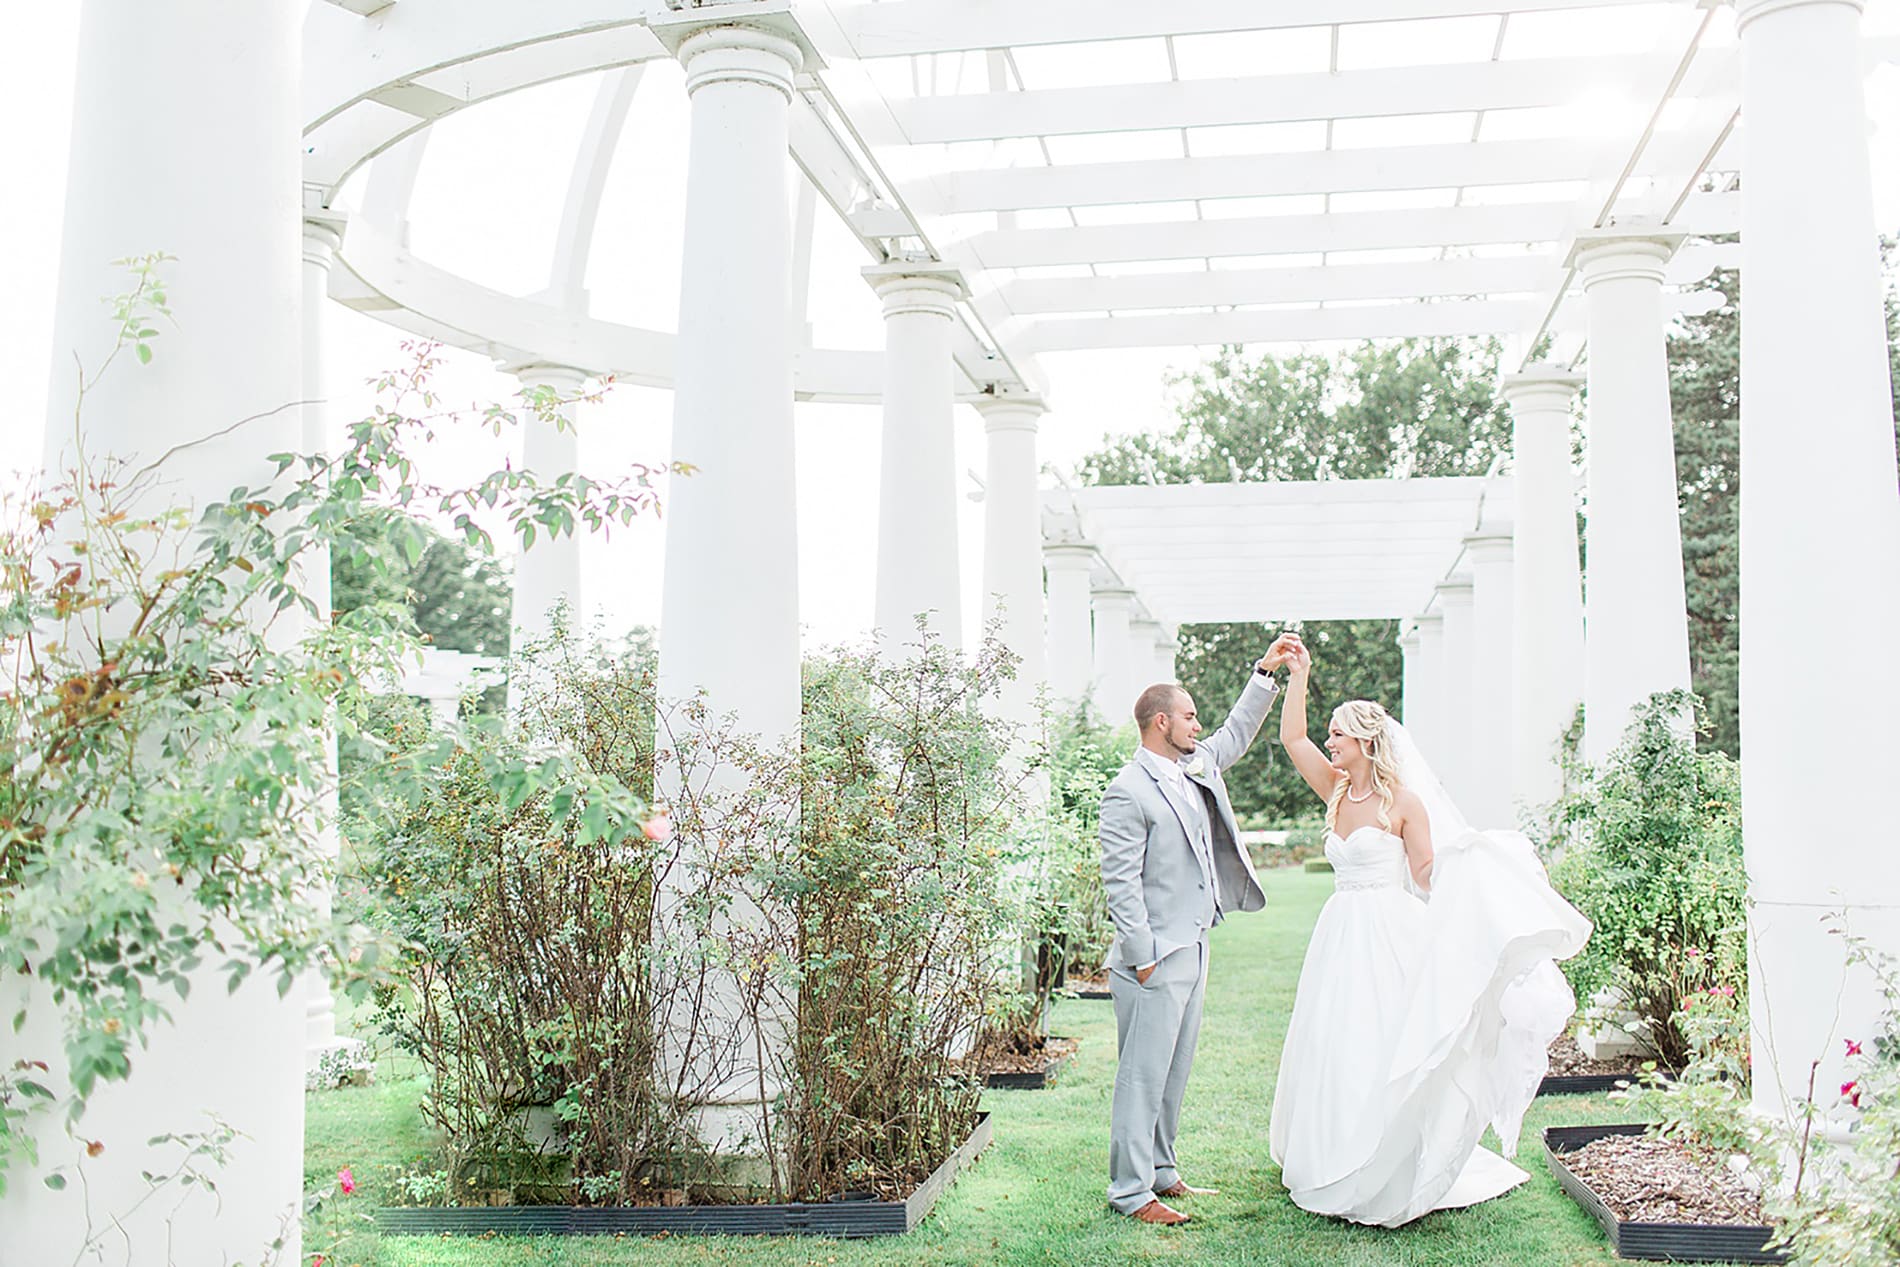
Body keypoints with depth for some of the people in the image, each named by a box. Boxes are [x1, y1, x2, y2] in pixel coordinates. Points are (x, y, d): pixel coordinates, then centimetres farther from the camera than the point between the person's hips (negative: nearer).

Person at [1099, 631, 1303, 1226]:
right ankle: (1130, 1191, 3)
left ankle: (1160, 1172, 26)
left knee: (1174, 1072, 16)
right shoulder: (1129, 791, -15)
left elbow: (1236, 735, 31)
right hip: (1156, 956, -9)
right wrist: (1142, 956, -18)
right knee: (1143, 1075, -4)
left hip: (1193, 948, 9)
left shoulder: (1196, 767, 12)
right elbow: (1120, 881, -17)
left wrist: (1265, 673, 24)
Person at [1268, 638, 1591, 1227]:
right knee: (1332, 1051, 8)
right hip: (1341, 936, 6)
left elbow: (1427, 878, -5)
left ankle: (1387, 1179, 4)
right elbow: (1291, 738, 10)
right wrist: (1298, 676, 7)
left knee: (1381, 1054, -5)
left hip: (1388, 937, -6)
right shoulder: (1336, 790, 9)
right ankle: (1335, 1170, 19)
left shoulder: (1404, 801, -7)